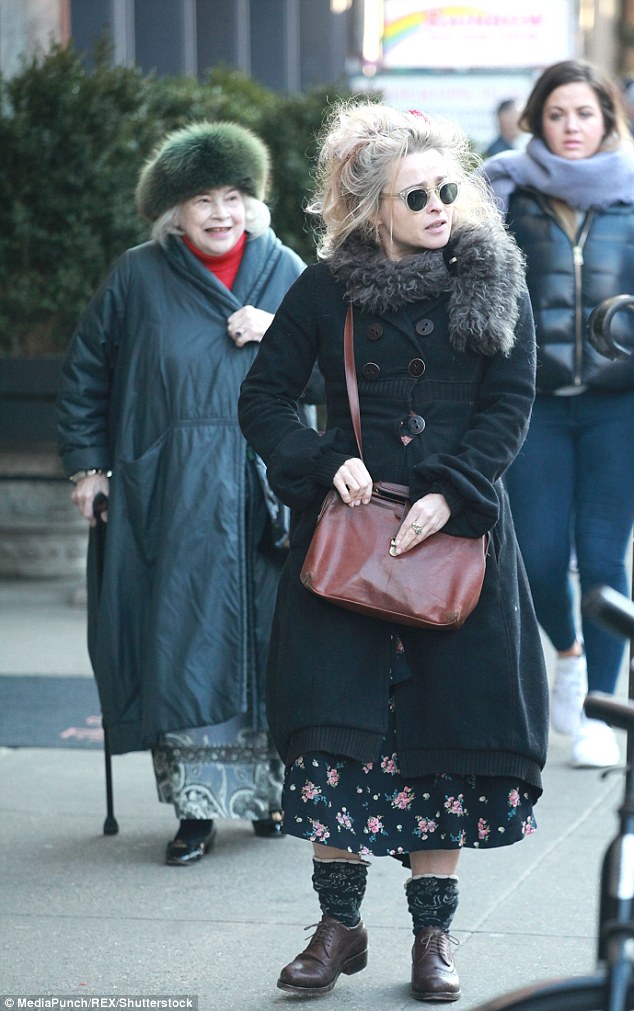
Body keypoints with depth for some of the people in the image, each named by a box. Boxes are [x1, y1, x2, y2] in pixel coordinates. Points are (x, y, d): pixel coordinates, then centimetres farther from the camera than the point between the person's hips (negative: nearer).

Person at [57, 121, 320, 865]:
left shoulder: (283, 271, 7)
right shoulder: (138, 278, 3)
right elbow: (85, 375, 10)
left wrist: (278, 333, -9)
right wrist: (87, 464, 5)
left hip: (263, 493, 1)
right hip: (167, 496, -1)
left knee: (263, 639, 4)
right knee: (178, 644, -4)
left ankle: (268, 787, 20)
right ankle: (195, 806, 3)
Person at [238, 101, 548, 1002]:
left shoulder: (494, 280, 3)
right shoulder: (327, 289, 2)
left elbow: (509, 405, -1)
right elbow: (263, 398, 6)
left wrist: (449, 495, -13)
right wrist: (325, 462, -10)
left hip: (459, 532, 0)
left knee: (445, 725, 2)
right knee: (338, 723, -5)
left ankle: (433, 931, 11)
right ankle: (339, 924, 6)